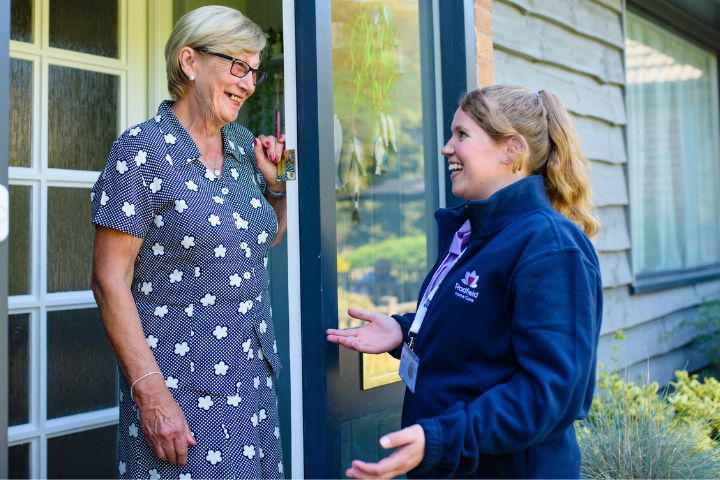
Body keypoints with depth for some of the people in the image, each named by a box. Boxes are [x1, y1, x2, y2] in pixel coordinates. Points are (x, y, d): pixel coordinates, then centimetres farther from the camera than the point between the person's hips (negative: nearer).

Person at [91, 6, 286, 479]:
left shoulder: (243, 144, 7)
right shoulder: (141, 150, -12)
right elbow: (110, 281, -15)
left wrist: (276, 184, 2)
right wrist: (151, 392, -20)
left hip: (253, 376, 7)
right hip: (180, 384, -6)